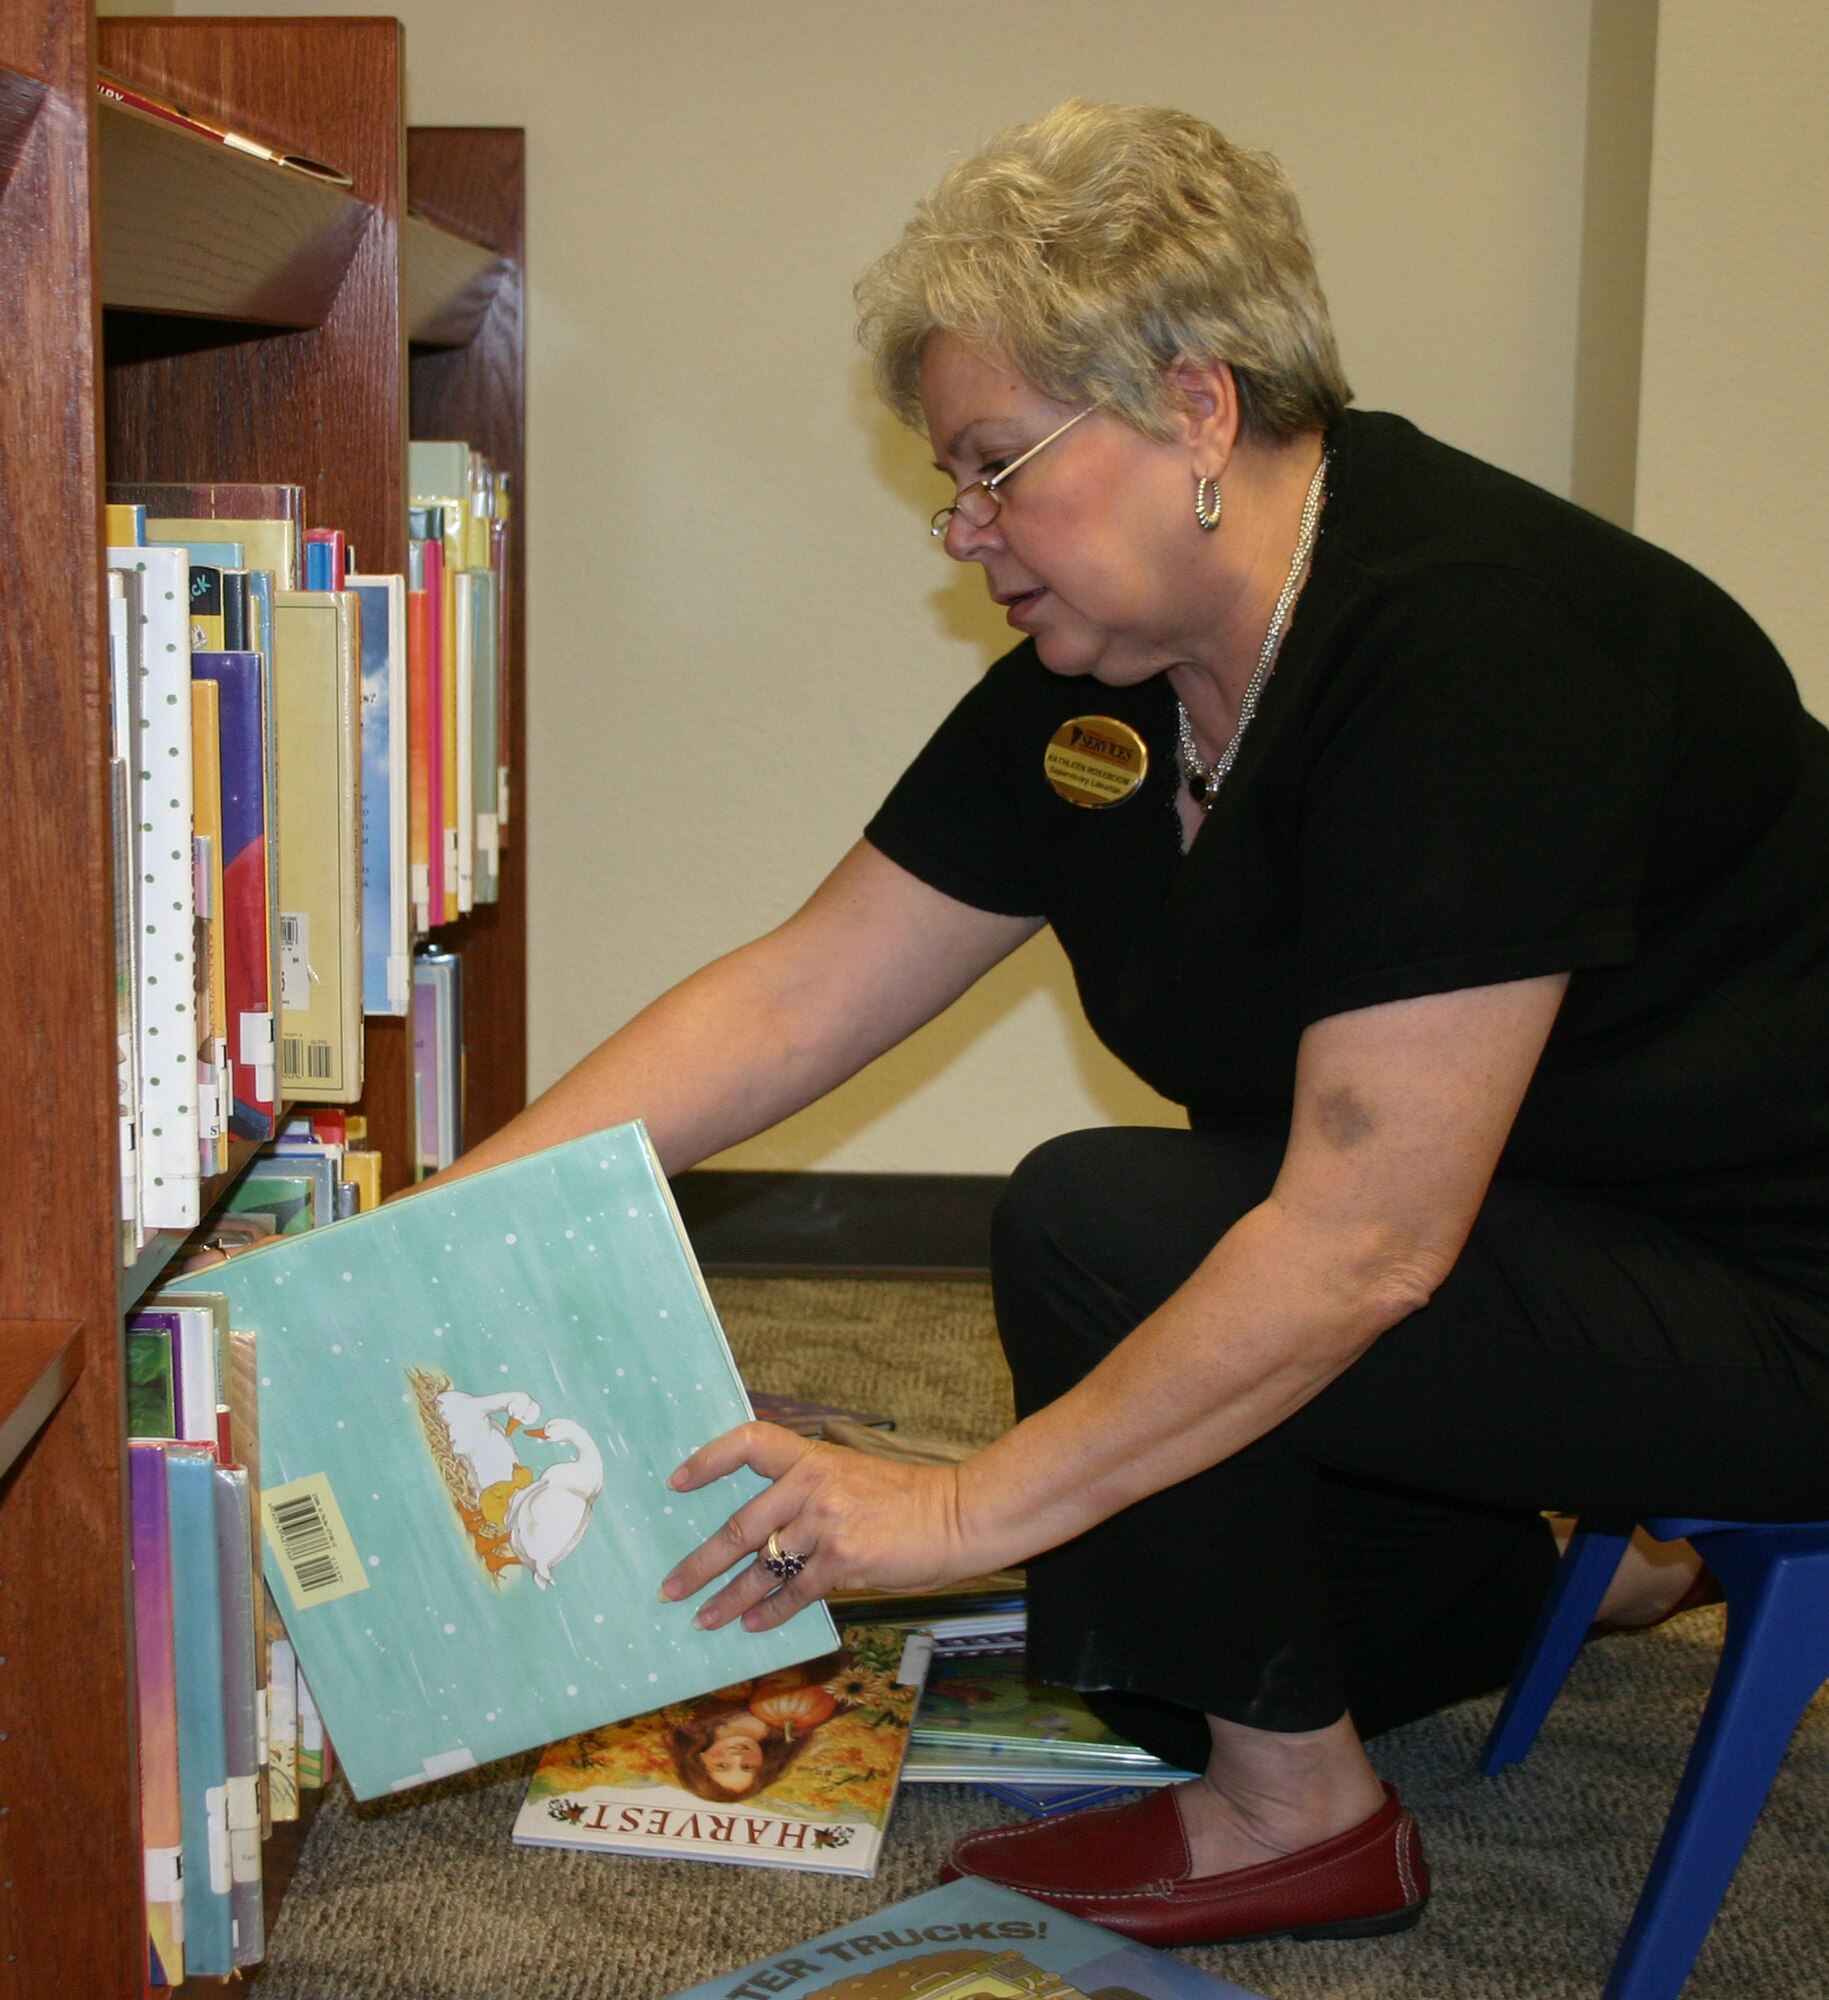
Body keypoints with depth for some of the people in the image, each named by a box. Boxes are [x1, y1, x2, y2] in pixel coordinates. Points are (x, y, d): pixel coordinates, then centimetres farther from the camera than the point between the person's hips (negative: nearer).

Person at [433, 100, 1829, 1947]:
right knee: (1120, 1633, 12)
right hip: (1534, 1243, 9)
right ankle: (1566, 1567, 31)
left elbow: (1363, 1243, -32)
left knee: (1100, 1231, -23)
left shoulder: (1473, 643, -30)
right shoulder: (1101, 681, -3)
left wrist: (966, 1507, -26)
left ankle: (1297, 1810, -3)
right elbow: (795, 998, -2)